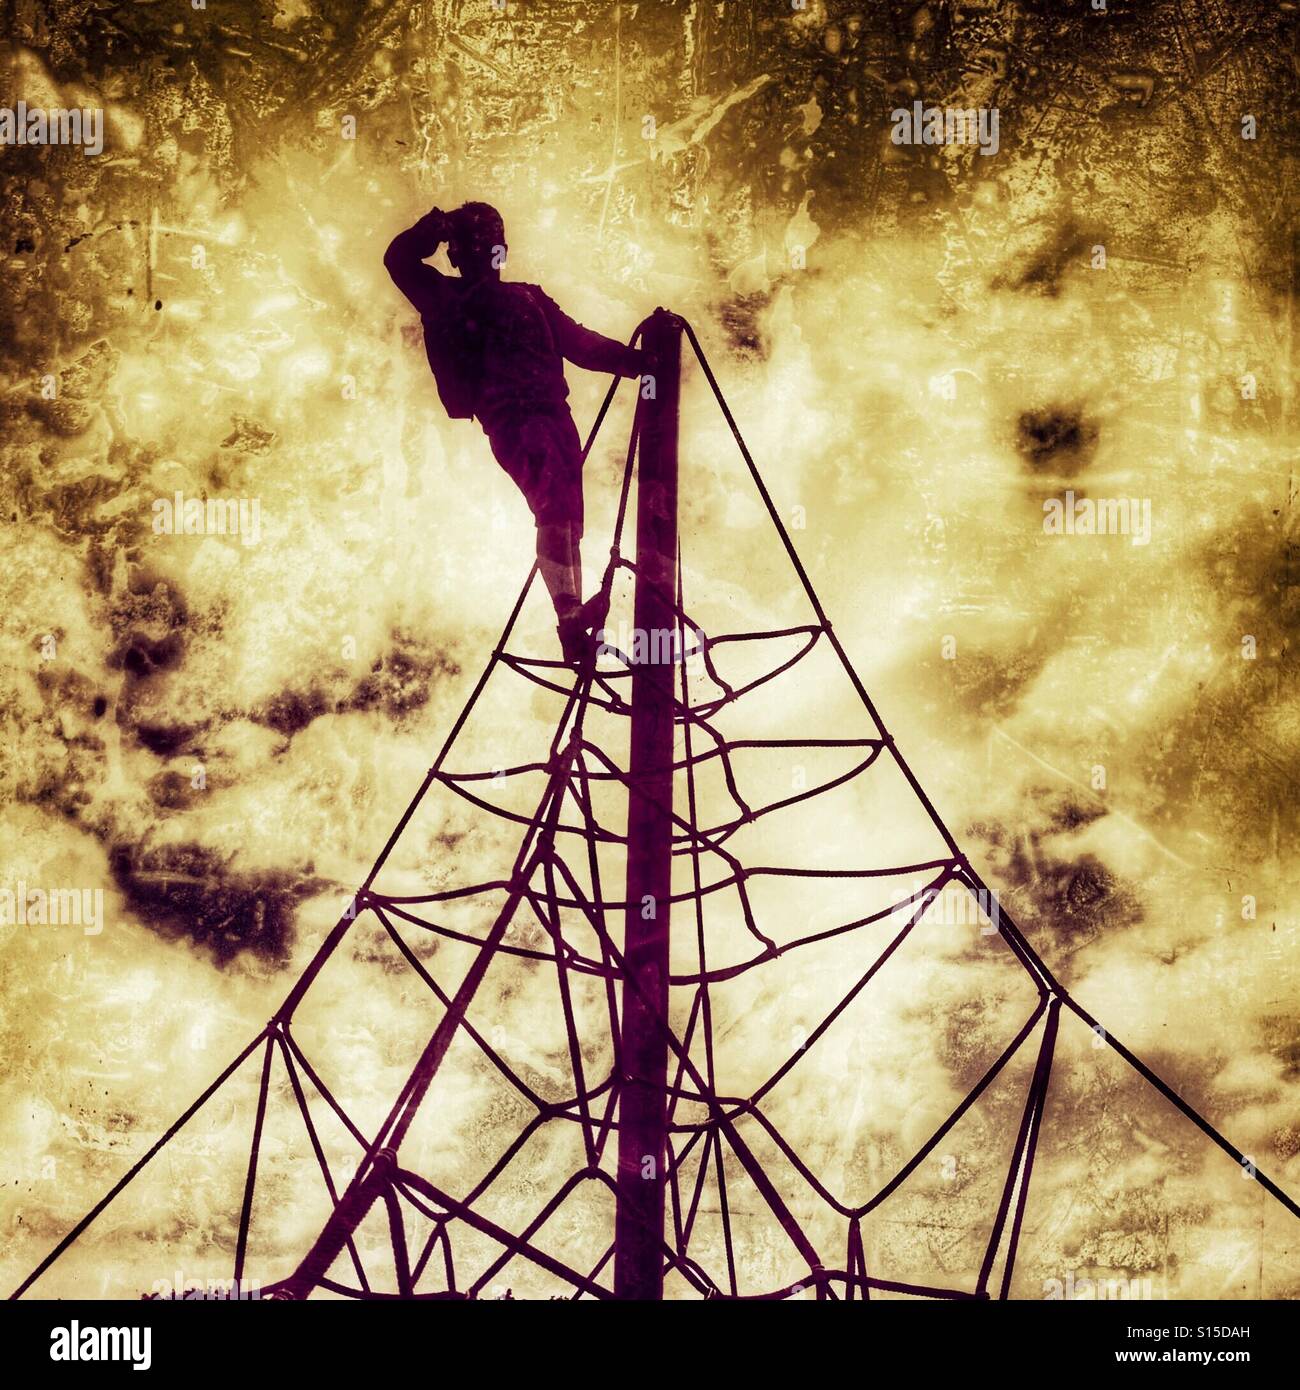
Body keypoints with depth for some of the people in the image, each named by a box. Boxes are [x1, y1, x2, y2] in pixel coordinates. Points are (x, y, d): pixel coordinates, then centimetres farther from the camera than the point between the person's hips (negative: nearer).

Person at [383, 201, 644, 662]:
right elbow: (399, 260, 9)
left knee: (567, 519, -5)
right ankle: (572, 617, -37)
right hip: (508, 419, -5)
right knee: (553, 503, -27)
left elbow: (580, 343, 22)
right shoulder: (446, 299, 18)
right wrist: (434, 227, -5)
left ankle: (574, 623, -1)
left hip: (555, 413, 5)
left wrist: (636, 359, 9)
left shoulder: (529, 298, 27)